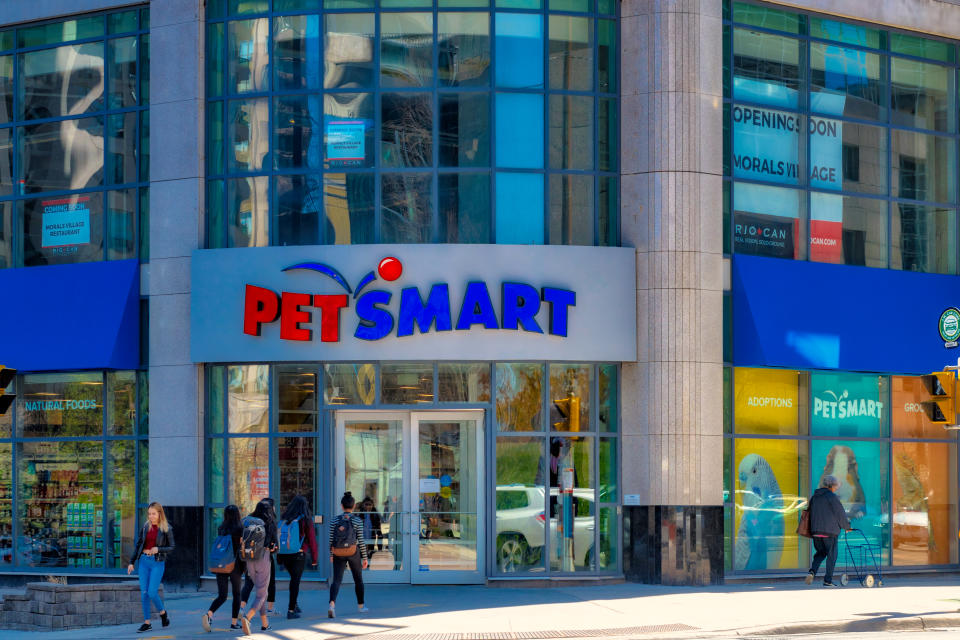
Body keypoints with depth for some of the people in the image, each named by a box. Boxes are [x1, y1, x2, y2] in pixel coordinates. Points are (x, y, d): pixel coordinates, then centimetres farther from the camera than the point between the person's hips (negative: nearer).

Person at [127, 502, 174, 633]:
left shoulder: (166, 529, -3)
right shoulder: (146, 526, 7)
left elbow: (171, 548, 0)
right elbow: (138, 545, 13)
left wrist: (158, 549, -18)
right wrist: (131, 562, 9)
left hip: (157, 562, -4)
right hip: (144, 561, 4)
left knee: (152, 592, -11)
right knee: (144, 593, 1)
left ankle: (163, 612, 16)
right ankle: (147, 622, 7)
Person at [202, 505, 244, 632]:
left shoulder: (220, 528, 4)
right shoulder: (240, 529, -8)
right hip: (235, 565, -3)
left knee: (222, 596, 7)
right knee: (236, 594, 13)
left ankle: (208, 614, -18)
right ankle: (234, 622, 14)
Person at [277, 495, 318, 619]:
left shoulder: (284, 519, 3)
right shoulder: (306, 520, -6)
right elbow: (311, 539, -6)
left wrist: (278, 557, 13)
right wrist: (314, 558, 1)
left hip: (284, 554, 4)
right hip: (298, 555, -4)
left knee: (294, 579, 23)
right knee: (295, 581, 2)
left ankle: (293, 604, 20)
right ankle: (291, 610, 0)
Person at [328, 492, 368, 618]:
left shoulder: (335, 520, -1)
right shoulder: (357, 520, -6)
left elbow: (331, 540, 2)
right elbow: (361, 541, -6)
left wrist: (331, 555, 16)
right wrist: (364, 557, 2)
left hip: (339, 553, 1)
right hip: (354, 553, -1)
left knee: (336, 580, -5)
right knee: (358, 579, 18)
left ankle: (332, 603, -29)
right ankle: (360, 605, 31)